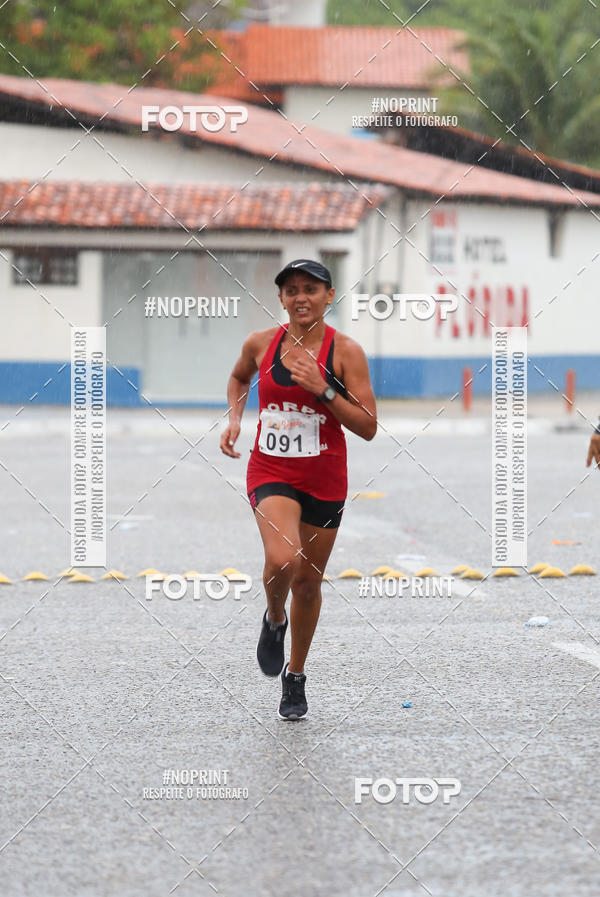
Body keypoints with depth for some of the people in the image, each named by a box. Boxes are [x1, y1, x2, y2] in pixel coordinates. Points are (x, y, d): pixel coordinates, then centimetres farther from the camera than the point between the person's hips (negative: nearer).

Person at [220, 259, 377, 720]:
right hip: (271, 472, 0)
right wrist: (234, 418, 5)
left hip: (324, 480, 0)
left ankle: (295, 675, 33)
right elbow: (239, 377, 22)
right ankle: (274, 619, 8)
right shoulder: (261, 344, -2)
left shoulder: (346, 352, -9)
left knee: (308, 582, 11)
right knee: (281, 560, -26)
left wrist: (323, 389, -21)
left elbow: (368, 427, -11)